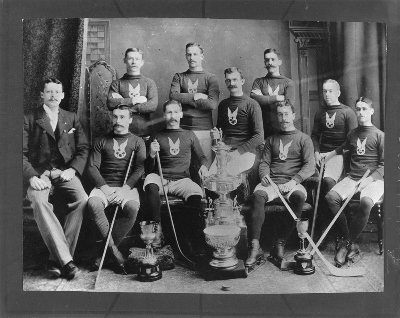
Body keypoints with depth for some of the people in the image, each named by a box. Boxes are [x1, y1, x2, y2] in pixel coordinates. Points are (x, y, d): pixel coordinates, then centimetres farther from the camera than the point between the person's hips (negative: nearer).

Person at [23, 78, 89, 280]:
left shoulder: (71, 118, 18)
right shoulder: (29, 119, 10)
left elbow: (83, 148, 11)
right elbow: (22, 153, 1)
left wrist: (73, 169, -7)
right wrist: (32, 176, -16)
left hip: (65, 172, 2)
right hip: (39, 173, -1)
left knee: (82, 199, -29)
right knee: (39, 202, -34)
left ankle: (57, 259, -23)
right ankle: (66, 260, -33)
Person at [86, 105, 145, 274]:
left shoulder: (137, 142, 13)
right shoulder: (102, 141, 16)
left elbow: (140, 169, 1)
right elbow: (92, 167, 6)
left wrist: (124, 189, -14)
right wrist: (106, 189, -10)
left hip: (128, 187, -1)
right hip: (104, 185, 1)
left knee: (132, 207, -34)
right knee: (93, 204, -33)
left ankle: (106, 253, -18)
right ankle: (115, 253, -24)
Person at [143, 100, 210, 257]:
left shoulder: (189, 135, 20)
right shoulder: (156, 137, 17)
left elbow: (202, 157, 20)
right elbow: (148, 168, 12)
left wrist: (204, 166, -4)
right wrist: (151, 154, -9)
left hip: (182, 179, 0)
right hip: (161, 179, 0)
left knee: (196, 194, -32)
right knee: (150, 181, -36)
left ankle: (190, 239, -16)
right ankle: (157, 230, -26)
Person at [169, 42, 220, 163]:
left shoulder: (211, 78, 6)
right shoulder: (179, 77, 14)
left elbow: (212, 104, -9)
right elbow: (173, 96, -4)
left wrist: (185, 99, -6)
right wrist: (194, 96, -8)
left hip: (203, 129, -1)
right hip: (182, 128, 2)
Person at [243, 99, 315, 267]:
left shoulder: (303, 139, 14)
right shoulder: (271, 139, 24)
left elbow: (310, 166, 3)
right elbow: (264, 162, 17)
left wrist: (294, 181, -14)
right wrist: (264, 175, -7)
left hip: (293, 183, -1)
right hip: (272, 182, 2)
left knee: (299, 197, -37)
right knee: (257, 195, -32)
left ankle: (279, 244, -27)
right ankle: (254, 246, -32)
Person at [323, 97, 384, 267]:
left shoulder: (379, 135, 2)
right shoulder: (352, 134, 17)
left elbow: (384, 165, -3)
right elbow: (343, 148, 37)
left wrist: (367, 181, -15)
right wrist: (327, 155, 21)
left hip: (373, 179, -4)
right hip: (352, 177, 5)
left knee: (366, 202, -37)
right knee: (330, 197, -24)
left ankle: (347, 243, -20)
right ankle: (350, 243, -18)